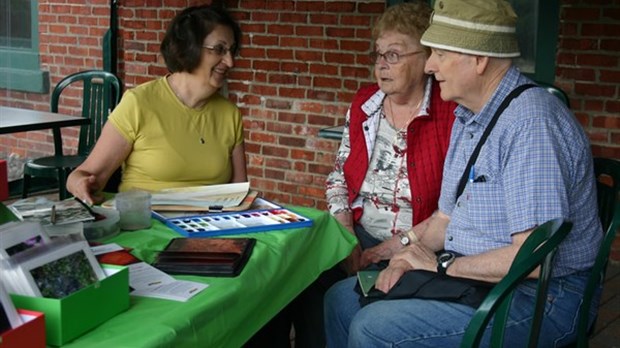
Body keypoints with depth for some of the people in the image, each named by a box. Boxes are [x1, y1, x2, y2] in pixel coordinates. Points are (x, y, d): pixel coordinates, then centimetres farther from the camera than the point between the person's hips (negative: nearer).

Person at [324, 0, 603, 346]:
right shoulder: (468, 118, 10)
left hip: (538, 297, -10)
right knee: (342, 299, 7)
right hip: (472, 277, 10)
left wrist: (442, 265, -16)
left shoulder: (532, 122, -23)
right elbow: (445, 218, 18)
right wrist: (405, 258, -1)